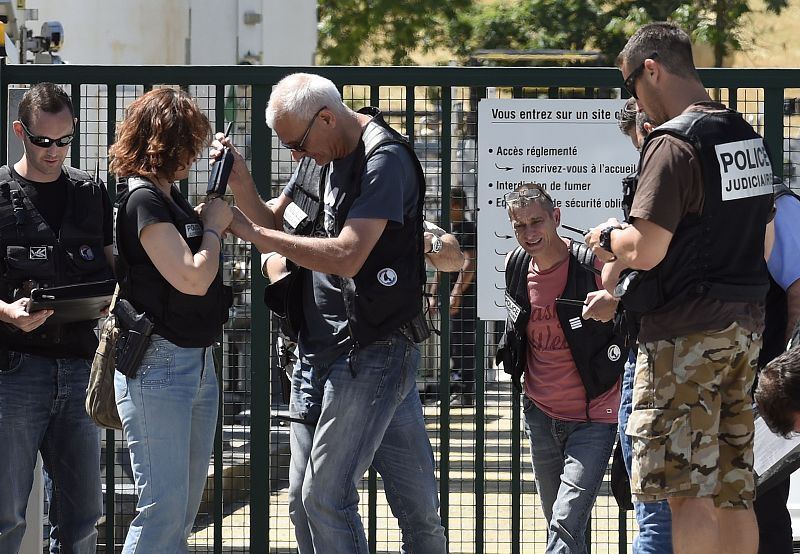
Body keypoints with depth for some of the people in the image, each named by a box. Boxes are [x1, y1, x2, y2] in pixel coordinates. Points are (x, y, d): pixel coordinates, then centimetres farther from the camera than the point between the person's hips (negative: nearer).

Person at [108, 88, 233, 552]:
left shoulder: (170, 196, 13)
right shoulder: (143, 200, -15)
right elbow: (193, 278, -22)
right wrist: (214, 225, -7)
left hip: (199, 363, 10)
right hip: (158, 366, -10)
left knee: (186, 508, 12)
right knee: (163, 510, -10)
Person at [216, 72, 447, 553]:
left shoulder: (385, 161, -15)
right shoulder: (321, 156, 13)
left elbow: (347, 256, -24)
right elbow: (275, 225, 18)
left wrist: (254, 234, -19)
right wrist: (242, 182, -1)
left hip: (373, 349, -9)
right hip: (321, 348, 9)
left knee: (325, 496, -10)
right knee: (304, 499, 8)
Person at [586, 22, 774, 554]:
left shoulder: (673, 144, -14)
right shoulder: (750, 138, 13)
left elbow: (646, 250, -21)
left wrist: (610, 237, 1)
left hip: (685, 331, -9)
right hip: (746, 327, 9)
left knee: (689, 492, -8)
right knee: (734, 492, 9)